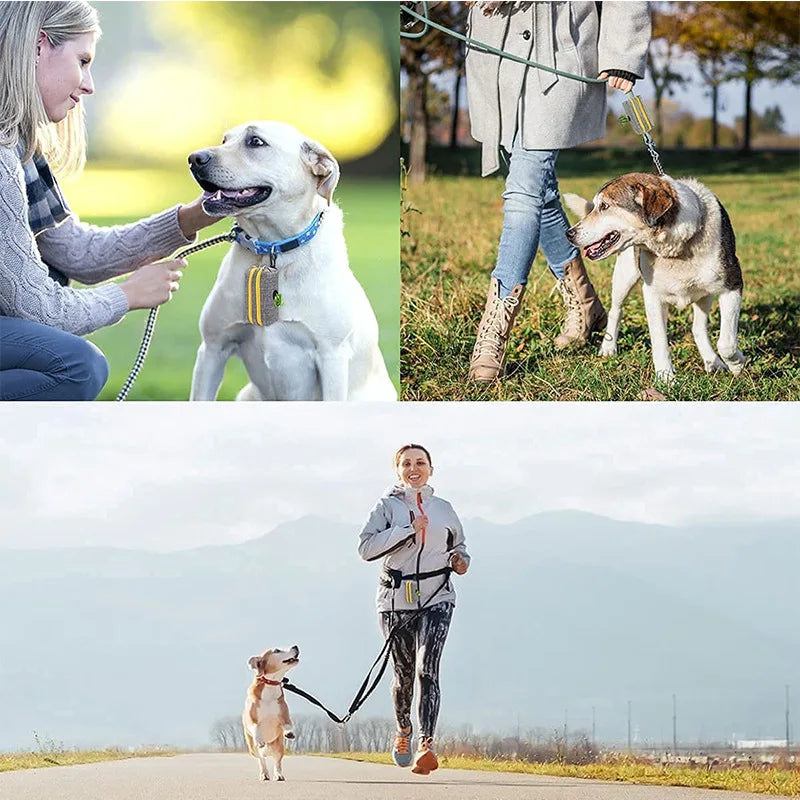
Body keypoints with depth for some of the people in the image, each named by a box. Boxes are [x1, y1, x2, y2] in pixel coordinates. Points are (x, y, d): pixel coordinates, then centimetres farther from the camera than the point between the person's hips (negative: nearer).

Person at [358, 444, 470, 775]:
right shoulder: (387, 505, 5)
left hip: (437, 598, 0)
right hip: (397, 598, 0)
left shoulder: (444, 509, 13)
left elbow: (458, 545, 28)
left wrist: (461, 560, 5)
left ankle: (426, 744, -25)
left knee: (427, 668, -16)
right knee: (403, 672, 8)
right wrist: (408, 528, -15)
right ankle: (403, 731, 37)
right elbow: (367, 547, -10)